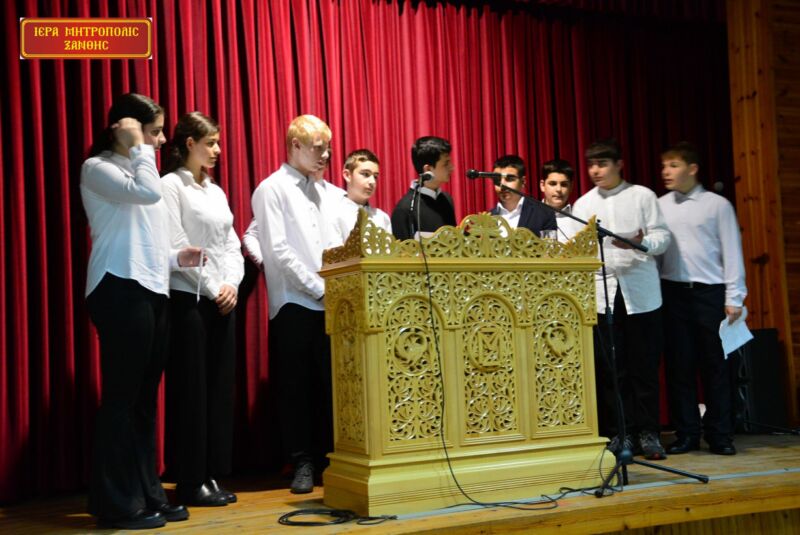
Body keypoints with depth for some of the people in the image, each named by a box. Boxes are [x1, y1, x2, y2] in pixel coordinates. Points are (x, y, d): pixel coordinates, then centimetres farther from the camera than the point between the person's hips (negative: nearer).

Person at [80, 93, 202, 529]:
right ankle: (118, 504, 1)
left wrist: (175, 258, 11)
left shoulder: (134, 170, 24)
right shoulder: (97, 168, -2)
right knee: (122, 397, -6)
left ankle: (147, 495, 15)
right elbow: (147, 192, -21)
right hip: (121, 292, -9)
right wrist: (137, 147, -9)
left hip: (151, 292, 9)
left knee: (144, 399, 9)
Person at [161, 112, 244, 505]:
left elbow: (232, 245, 13)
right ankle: (189, 482, 6)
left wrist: (232, 284, -4)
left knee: (220, 387, 7)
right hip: (188, 299, -7)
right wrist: (212, 289, -12)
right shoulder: (171, 185, -5)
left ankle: (211, 475, 15)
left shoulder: (216, 191, 17)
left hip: (222, 300, 7)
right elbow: (176, 246, -12)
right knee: (190, 390, -2)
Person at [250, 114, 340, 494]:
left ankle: (328, 456, 15)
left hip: (329, 304, 5)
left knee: (329, 384, 6)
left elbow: (336, 246, 16)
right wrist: (319, 288, -11)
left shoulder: (328, 192, 16)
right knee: (295, 387, 1)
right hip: (294, 305, -5)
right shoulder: (272, 189, -1)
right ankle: (302, 462, 10)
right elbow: (278, 250, -9)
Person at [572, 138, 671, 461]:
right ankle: (621, 434, 10)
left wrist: (642, 243, -18)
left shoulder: (642, 196, 7)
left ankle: (647, 433, 11)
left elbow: (662, 236, 1)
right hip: (601, 292, 2)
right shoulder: (582, 205, 13)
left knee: (644, 365, 2)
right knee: (610, 368, 2)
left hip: (640, 292, -1)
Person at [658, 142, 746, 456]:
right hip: (672, 292, 2)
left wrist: (734, 298, -4)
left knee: (715, 365, 2)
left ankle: (719, 435, 11)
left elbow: (731, 252, 0)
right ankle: (686, 434, 12)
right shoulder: (659, 206, 10)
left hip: (710, 292, -2)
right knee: (678, 365, 4)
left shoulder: (717, 204, 2)